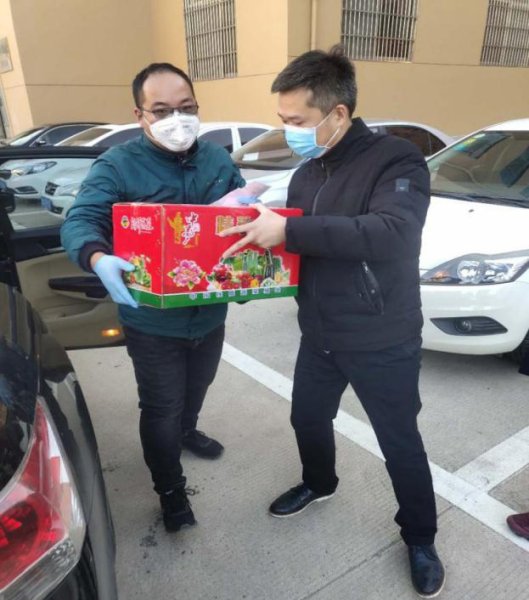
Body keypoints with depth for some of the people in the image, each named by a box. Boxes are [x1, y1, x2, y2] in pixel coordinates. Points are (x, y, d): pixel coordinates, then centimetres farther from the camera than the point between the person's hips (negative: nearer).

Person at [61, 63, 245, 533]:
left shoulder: (219, 161, 1)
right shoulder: (117, 166, -15)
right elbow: (79, 222, -23)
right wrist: (98, 259, -46)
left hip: (210, 312, 5)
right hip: (153, 322, -5)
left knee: (197, 387, 29)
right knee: (161, 408, 9)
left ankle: (187, 431, 61)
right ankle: (170, 490, 34)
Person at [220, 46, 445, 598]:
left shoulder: (396, 160, -18)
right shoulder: (306, 175, 5)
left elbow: (391, 235, -36)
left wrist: (288, 231, -36)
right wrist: (260, 232, -6)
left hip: (383, 344, -6)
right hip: (319, 338, 7)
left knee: (400, 445, 12)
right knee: (308, 419, 23)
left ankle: (420, 538, 39)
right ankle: (319, 484, 55)